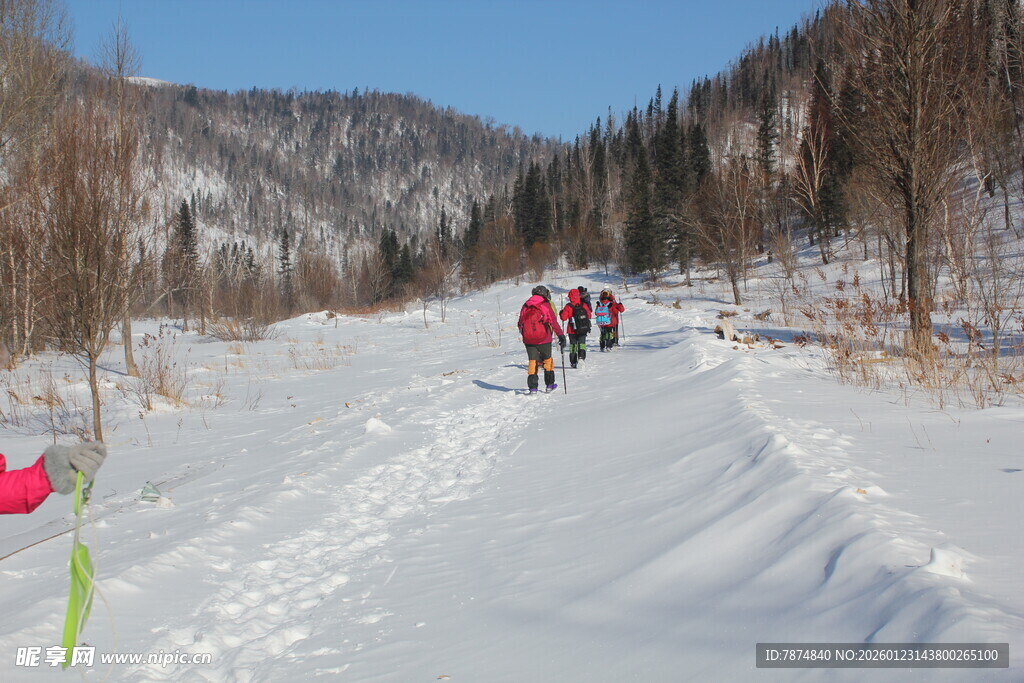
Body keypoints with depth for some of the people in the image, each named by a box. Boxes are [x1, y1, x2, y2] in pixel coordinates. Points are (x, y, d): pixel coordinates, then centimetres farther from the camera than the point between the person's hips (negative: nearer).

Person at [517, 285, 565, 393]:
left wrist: (523, 334, 31)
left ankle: (533, 387, 2)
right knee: (547, 359, 15)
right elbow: (553, 322, -14)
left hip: (528, 339, 3)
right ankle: (549, 384, 19)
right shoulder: (546, 305, -4)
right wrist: (561, 335, -17)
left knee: (532, 361, 9)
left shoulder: (525, 306, 8)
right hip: (543, 339, -3)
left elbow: (520, 324, 15)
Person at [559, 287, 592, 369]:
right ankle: (581, 356, -19)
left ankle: (573, 362, 12)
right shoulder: (584, 305, -5)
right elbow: (589, 315, 4)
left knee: (573, 344, 11)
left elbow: (564, 317, -6)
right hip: (583, 329, 1)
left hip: (572, 330, -1)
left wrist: (561, 313, 14)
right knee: (582, 343, 7)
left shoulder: (568, 307, -12)